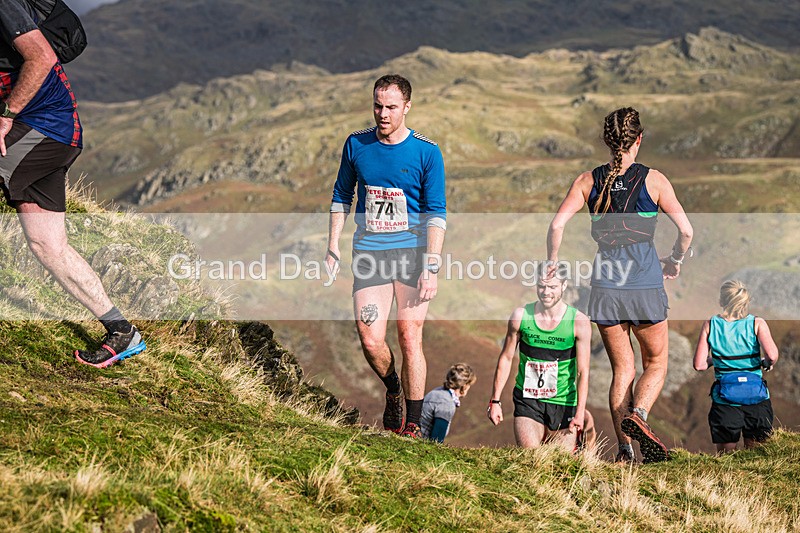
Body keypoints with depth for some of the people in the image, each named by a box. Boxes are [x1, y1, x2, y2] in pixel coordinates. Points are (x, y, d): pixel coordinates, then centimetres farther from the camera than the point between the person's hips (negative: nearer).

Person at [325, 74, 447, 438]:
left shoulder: (426, 152, -5)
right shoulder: (356, 145, 3)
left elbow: (436, 213, -6)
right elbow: (342, 196, 15)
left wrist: (431, 268, -13)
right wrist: (333, 248, 10)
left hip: (411, 253, -2)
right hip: (368, 254, 2)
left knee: (409, 337, -5)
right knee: (370, 339, -5)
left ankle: (412, 425, 6)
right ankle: (393, 391, 27)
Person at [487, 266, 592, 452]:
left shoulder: (579, 322, -7)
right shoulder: (521, 315, -2)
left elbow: (583, 371, -8)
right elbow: (506, 358, 6)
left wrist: (580, 411, -18)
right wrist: (495, 400, 4)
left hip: (563, 403, -1)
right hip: (527, 400, 1)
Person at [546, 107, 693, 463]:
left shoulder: (588, 181, 2)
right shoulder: (653, 180, -3)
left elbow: (557, 224, -7)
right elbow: (686, 231, -3)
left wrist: (552, 265, 6)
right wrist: (675, 261, 15)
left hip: (605, 285, 2)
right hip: (646, 285, -2)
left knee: (622, 369, 13)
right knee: (656, 363, 14)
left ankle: (624, 448, 4)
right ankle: (637, 415, -14)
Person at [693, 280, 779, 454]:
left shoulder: (710, 325, 0)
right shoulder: (757, 324, -2)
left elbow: (699, 365, -2)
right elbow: (772, 355, -14)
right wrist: (767, 363, 8)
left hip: (724, 399, 1)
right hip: (757, 396, 0)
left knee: (725, 458, 7)